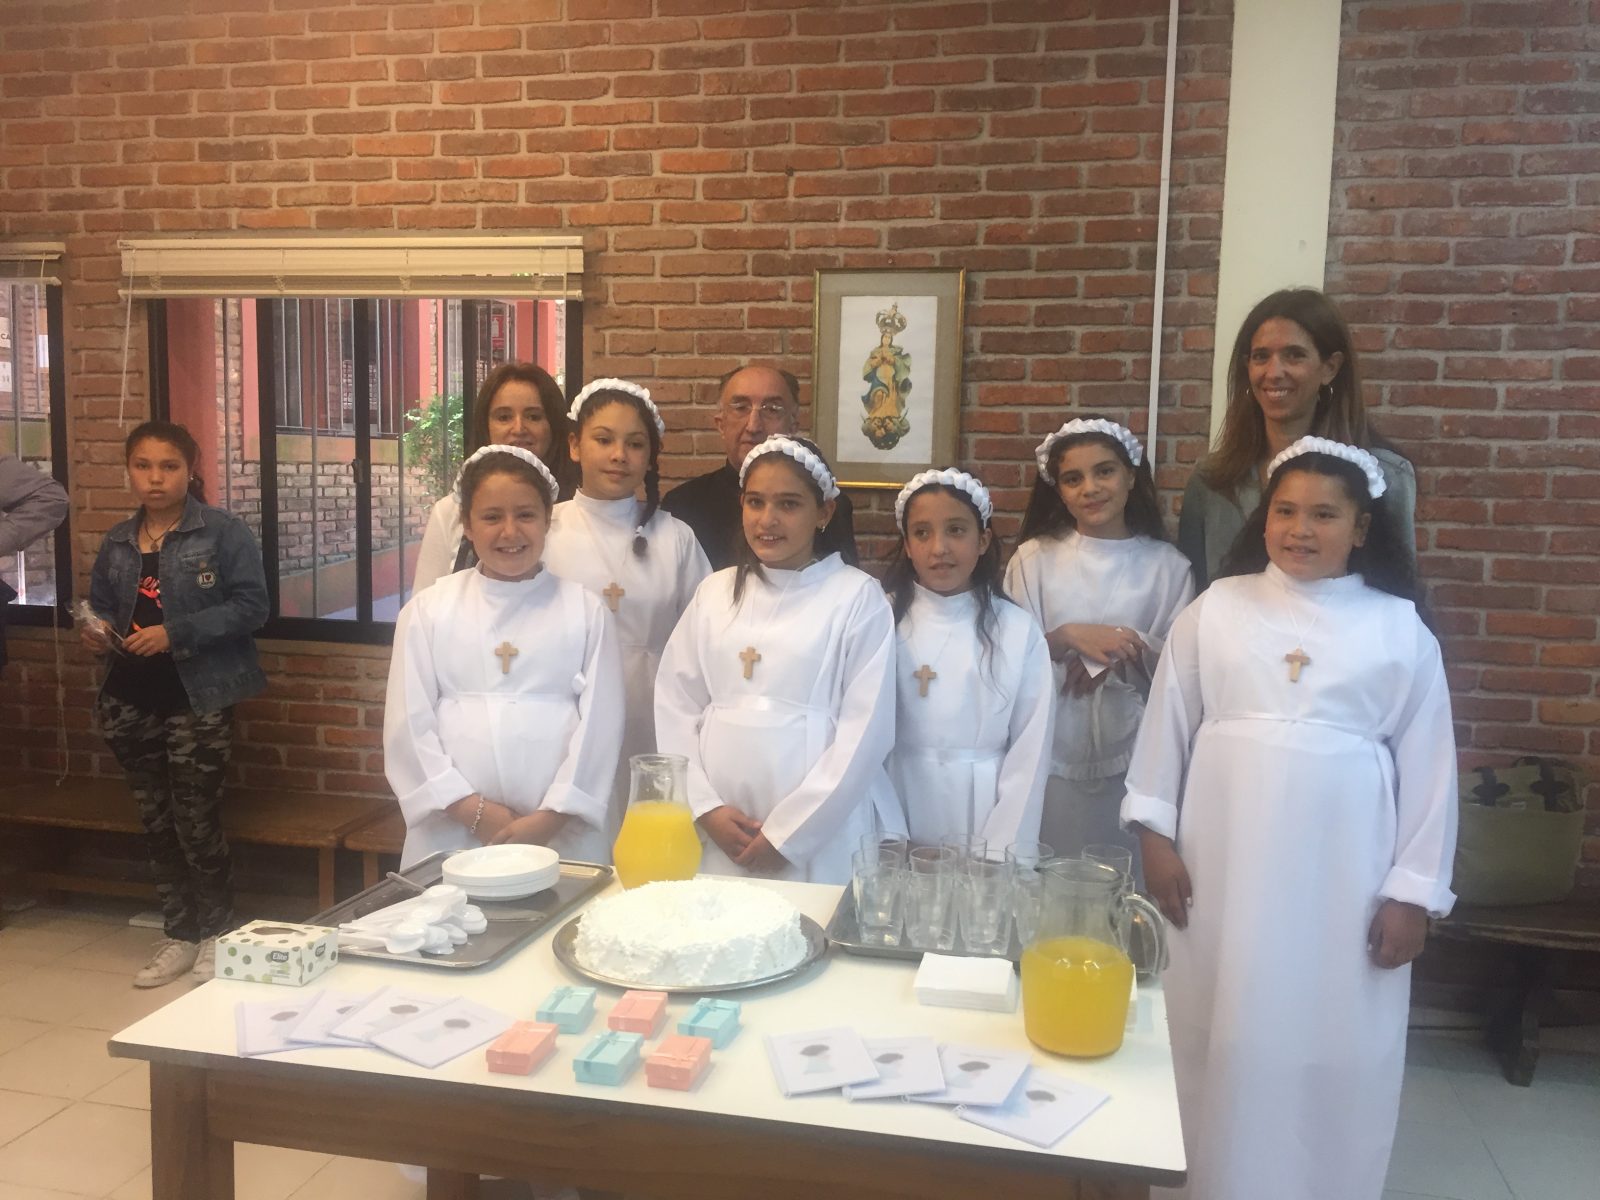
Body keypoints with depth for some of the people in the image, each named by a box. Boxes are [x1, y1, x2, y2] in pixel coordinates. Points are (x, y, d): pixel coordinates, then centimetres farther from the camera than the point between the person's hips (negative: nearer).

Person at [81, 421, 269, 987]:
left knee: (196, 821, 1)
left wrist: (175, 633, -20)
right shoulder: (117, 542, 9)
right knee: (156, 822, 13)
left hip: (198, 698, -5)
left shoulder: (223, 532, -8)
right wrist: (95, 630, -3)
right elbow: (100, 606, 20)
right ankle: (180, 934, 27)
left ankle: (216, 933, 22)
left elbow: (251, 605, -14)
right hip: (132, 700, 6)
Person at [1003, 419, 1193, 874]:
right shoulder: (1034, 558, 2)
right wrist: (1068, 637, -18)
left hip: (1133, 760, 0)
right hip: (1053, 759, 0)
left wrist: (1118, 654, -17)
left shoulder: (1168, 565, 2)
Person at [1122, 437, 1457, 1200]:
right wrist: (1157, 835, 1)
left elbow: (1428, 766, 2)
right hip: (1226, 866, 1)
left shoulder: (1401, 631, 1)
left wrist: (1413, 890, 0)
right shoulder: (1214, 609, 1)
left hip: (1343, 879, 0)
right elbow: (1167, 725, 4)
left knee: (1334, 1058, 8)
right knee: (1227, 1046, 11)